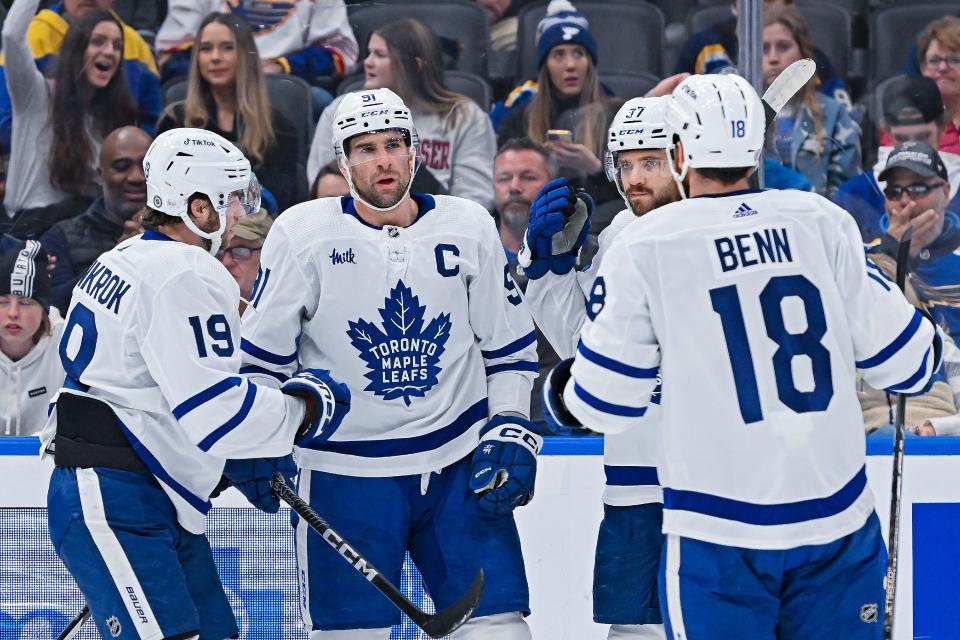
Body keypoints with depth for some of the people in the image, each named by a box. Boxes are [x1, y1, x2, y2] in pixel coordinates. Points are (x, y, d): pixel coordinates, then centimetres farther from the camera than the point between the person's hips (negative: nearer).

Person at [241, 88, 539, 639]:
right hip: (346, 472, -2)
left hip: (459, 465, 2)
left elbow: (510, 345, 10)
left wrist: (511, 431, 0)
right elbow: (262, 354, 3)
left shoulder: (470, 228, 2)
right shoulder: (303, 235, -5)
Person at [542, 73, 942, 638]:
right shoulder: (823, 222, 0)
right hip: (840, 521, 2)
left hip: (720, 532, -2)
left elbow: (606, 402, -1)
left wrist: (562, 392, 22)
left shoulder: (645, 246, -6)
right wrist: (927, 337, 28)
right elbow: (905, 359, 4)